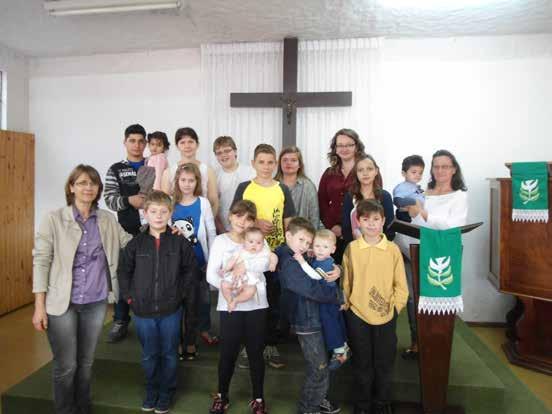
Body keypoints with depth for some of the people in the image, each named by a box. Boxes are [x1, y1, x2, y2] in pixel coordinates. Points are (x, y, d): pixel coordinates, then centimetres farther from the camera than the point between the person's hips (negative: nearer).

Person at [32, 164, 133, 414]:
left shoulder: (108, 220, 2)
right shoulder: (54, 219, -7)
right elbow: (41, 261, -7)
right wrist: (40, 306, -10)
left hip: (96, 302, 3)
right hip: (62, 303, -3)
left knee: (86, 363, 17)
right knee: (65, 366, 6)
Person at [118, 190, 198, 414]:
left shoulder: (180, 242, -7)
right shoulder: (136, 243, -4)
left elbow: (191, 268, 2)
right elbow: (123, 271, 5)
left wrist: (180, 291, -3)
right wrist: (129, 295, 0)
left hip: (171, 310, -1)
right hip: (143, 310, 1)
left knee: (169, 354, 13)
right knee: (149, 355, 16)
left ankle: (166, 392, 33)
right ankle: (151, 391, 38)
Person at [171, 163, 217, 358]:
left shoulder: (203, 203, -6)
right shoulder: (172, 203, -1)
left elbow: (211, 232, -4)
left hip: (199, 260, -2)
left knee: (202, 298, 11)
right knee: (183, 298, 11)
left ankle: (203, 329, 32)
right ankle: (189, 339, 26)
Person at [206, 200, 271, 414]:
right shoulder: (220, 241, -1)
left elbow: (265, 264, -13)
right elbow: (211, 274, -8)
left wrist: (244, 266, -20)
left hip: (256, 304, 1)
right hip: (229, 305, -1)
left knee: (256, 352, 12)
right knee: (228, 352, 10)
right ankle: (222, 395, 33)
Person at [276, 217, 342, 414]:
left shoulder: (295, 258, 7)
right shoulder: (288, 263, -23)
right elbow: (312, 288, -28)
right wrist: (339, 297, -16)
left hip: (310, 317, 10)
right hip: (306, 321, -10)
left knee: (317, 367, 24)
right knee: (319, 370, 5)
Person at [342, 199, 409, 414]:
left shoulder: (393, 249, -7)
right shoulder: (351, 249, -6)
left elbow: (401, 285, 0)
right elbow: (346, 283, 1)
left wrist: (395, 307, -5)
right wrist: (346, 306, 2)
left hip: (386, 317, 0)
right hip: (358, 316, 0)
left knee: (384, 363, 16)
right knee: (362, 364, 16)